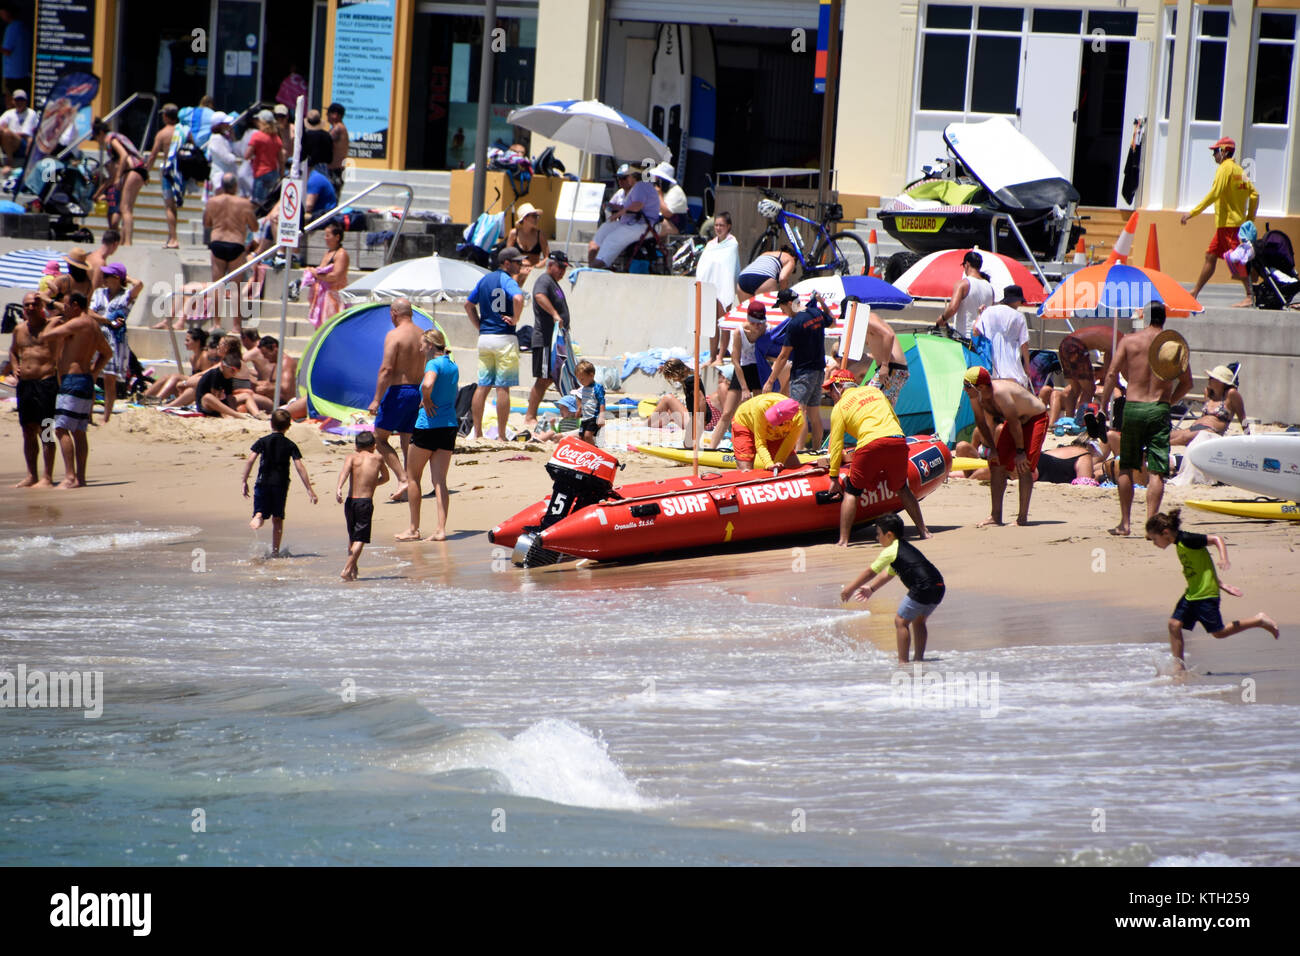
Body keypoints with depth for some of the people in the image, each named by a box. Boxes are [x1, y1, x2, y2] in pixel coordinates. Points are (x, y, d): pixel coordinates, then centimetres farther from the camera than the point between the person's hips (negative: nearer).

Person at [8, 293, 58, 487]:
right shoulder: (19, 329, 16)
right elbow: (13, 351, 32)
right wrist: (15, 367, 14)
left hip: (46, 382, -7)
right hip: (25, 383, 7)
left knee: (44, 430, -8)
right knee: (28, 431, 10)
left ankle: (47, 477, -6)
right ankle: (31, 476, 17)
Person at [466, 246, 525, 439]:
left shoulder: (485, 280, 14)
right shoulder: (506, 280, -10)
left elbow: (469, 305, 21)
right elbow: (518, 298, -30)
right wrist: (515, 319, -16)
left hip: (484, 337, 7)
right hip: (504, 337, -7)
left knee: (482, 386, 9)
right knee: (503, 387, -4)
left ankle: (477, 432, 9)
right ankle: (501, 435, -5)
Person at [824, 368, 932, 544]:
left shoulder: (839, 407, 14)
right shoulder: (874, 391, 26)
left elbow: (836, 444, 11)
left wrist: (834, 477, 16)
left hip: (871, 444, -4)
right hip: (898, 440, 4)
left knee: (851, 491, 7)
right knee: (901, 488, 25)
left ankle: (843, 540, -1)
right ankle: (923, 530, 27)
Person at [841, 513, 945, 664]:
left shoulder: (890, 552, -2)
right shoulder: (905, 547, 26)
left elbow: (870, 572, 5)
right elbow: (889, 573, 38)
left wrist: (849, 590, 15)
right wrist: (871, 589, 41)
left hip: (923, 588, -9)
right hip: (938, 587, 9)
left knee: (901, 621, 1)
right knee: (918, 621, 25)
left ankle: (903, 662, -2)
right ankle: (919, 658, 27)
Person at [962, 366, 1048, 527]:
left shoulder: (999, 392, -37)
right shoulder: (975, 396, -13)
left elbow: (1014, 422, -30)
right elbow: (981, 422, 3)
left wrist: (1020, 451, -22)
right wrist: (992, 448, 3)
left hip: (1035, 418, -8)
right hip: (1016, 420, 8)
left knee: (1023, 466, -18)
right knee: (996, 464, 1)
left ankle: (1023, 517, -12)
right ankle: (996, 516, 6)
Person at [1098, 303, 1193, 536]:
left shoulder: (1130, 340, 1)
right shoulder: (1173, 341, 3)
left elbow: (1112, 374, -3)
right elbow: (1187, 383, 6)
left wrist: (1103, 406, 4)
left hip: (1132, 407, 0)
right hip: (1159, 410, 0)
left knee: (1126, 468, 13)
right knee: (1157, 472, -1)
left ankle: (1124, 524, 16)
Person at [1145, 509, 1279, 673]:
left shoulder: (1187, 540, -16)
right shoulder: (1179, 544, 13)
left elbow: (1216, 539, -15)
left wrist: (1223, 559, -30)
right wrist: (1222, 585, 18)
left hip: (1205, 593, -10)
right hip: (1192, 593, 10)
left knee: (1218, 632, -5)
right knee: (1174, 624, 1)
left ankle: (1259, 621, 7)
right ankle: (1178, 667, 4)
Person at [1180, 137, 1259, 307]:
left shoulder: (1225, 168, -11)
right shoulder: (1239, 170, 16)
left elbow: (1214, 194, -20)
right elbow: (1254, 194, 14)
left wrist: (1192, 212, -19)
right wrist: (1250, 219, 18)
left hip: (1228, 223, -10)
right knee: (1211, 256, 14)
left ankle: (1250, 297, -12)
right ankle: (1194, 292, 19)